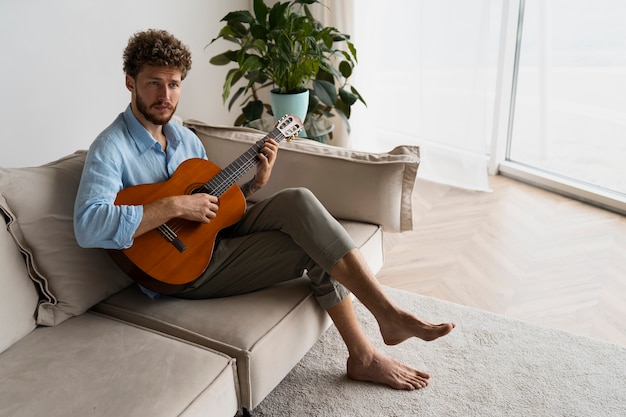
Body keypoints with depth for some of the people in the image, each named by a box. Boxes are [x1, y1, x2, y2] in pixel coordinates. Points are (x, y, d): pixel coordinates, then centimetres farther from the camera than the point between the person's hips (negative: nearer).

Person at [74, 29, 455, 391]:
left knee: (299, 202, -18)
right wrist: (175, 206, -30)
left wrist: (255, 182, -2)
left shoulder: (185, 137, 12)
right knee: (315, 247, -19)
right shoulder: (112, 148, -13)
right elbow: (88, 227, -28)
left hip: (218, 235, 7)